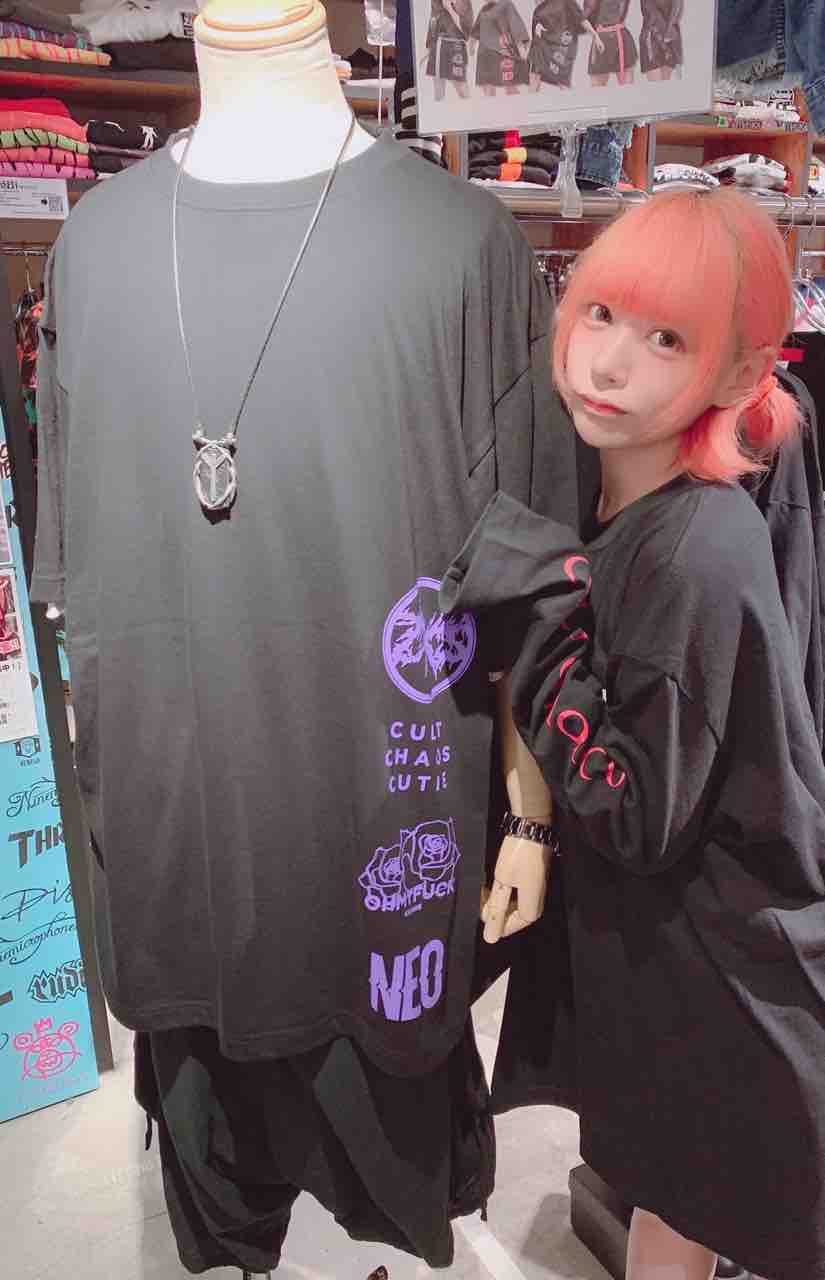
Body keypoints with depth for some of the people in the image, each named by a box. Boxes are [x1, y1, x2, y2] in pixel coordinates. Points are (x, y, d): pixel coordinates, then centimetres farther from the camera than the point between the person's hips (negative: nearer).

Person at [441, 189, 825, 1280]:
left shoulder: (696, 556, -29)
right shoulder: (614, 502, -4)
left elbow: (639, 819, -26)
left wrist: (538, 619, -27)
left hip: (718, 968, -7)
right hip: (631, 915, 7)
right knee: (659, 1181, 28)